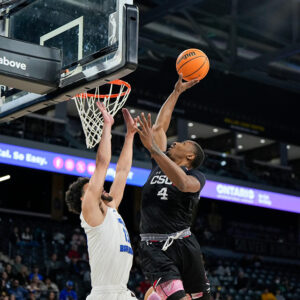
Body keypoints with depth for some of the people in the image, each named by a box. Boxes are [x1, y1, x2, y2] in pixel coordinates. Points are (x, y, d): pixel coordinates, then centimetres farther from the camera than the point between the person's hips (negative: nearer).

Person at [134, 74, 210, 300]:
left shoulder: (196, 176, 2)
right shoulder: (161, 163, 16)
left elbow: (183, 183, -23)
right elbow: (160, 126, 22)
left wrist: (152, 147, -28)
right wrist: (177, 91, 25)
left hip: (184, 244, -1)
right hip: (154, 248, 1)